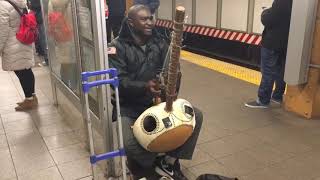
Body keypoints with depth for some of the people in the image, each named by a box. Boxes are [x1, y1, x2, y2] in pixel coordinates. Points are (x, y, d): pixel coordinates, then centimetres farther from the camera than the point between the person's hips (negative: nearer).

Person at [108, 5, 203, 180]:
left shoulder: (159, 42, 6)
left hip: (157, 101, 5)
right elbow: (118, 80, -19)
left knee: (196, 116, -9)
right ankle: (157, 162, 4)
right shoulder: (118, 46, -9)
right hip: (128, 107, -4)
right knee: (128, 143, -31)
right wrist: (144, 87, -35)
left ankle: (169, 160, 2)